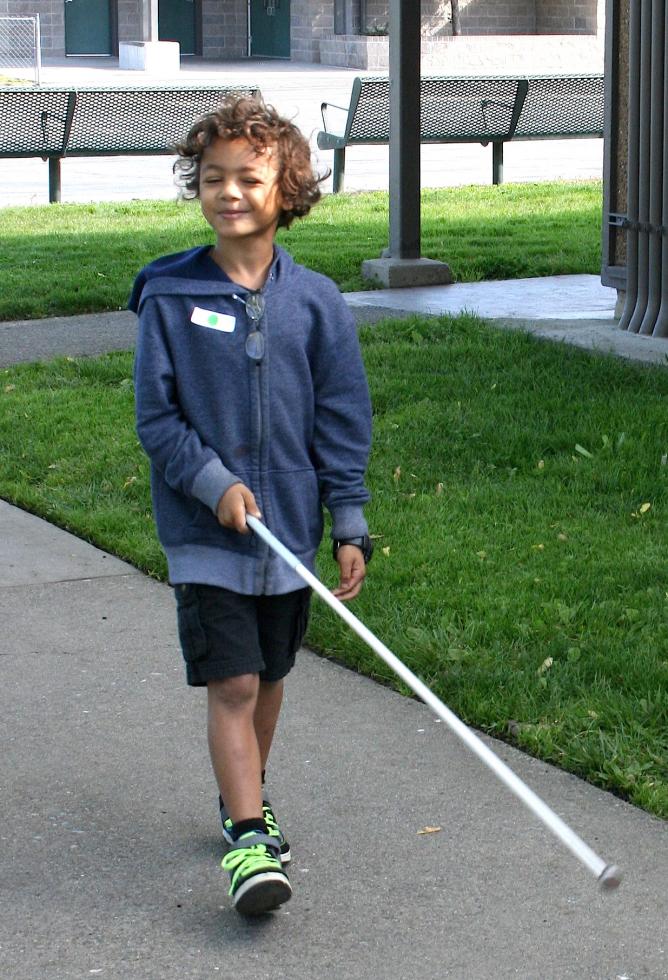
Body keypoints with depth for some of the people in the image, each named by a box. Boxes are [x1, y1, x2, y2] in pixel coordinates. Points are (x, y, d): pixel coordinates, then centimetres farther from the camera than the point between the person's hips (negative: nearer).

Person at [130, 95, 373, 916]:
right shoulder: (169, 297, -6)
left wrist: (350, 527, -1)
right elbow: (155, 417, -4)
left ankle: (245, 799, 37)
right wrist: (215, 483, -16)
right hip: (203, 531, -3)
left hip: (288, 525, 3)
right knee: (231, 683, -8)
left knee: (269, 676, 16)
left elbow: (343, 423, 2)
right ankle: (248, 836, -5)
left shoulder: (315, 303, -1)